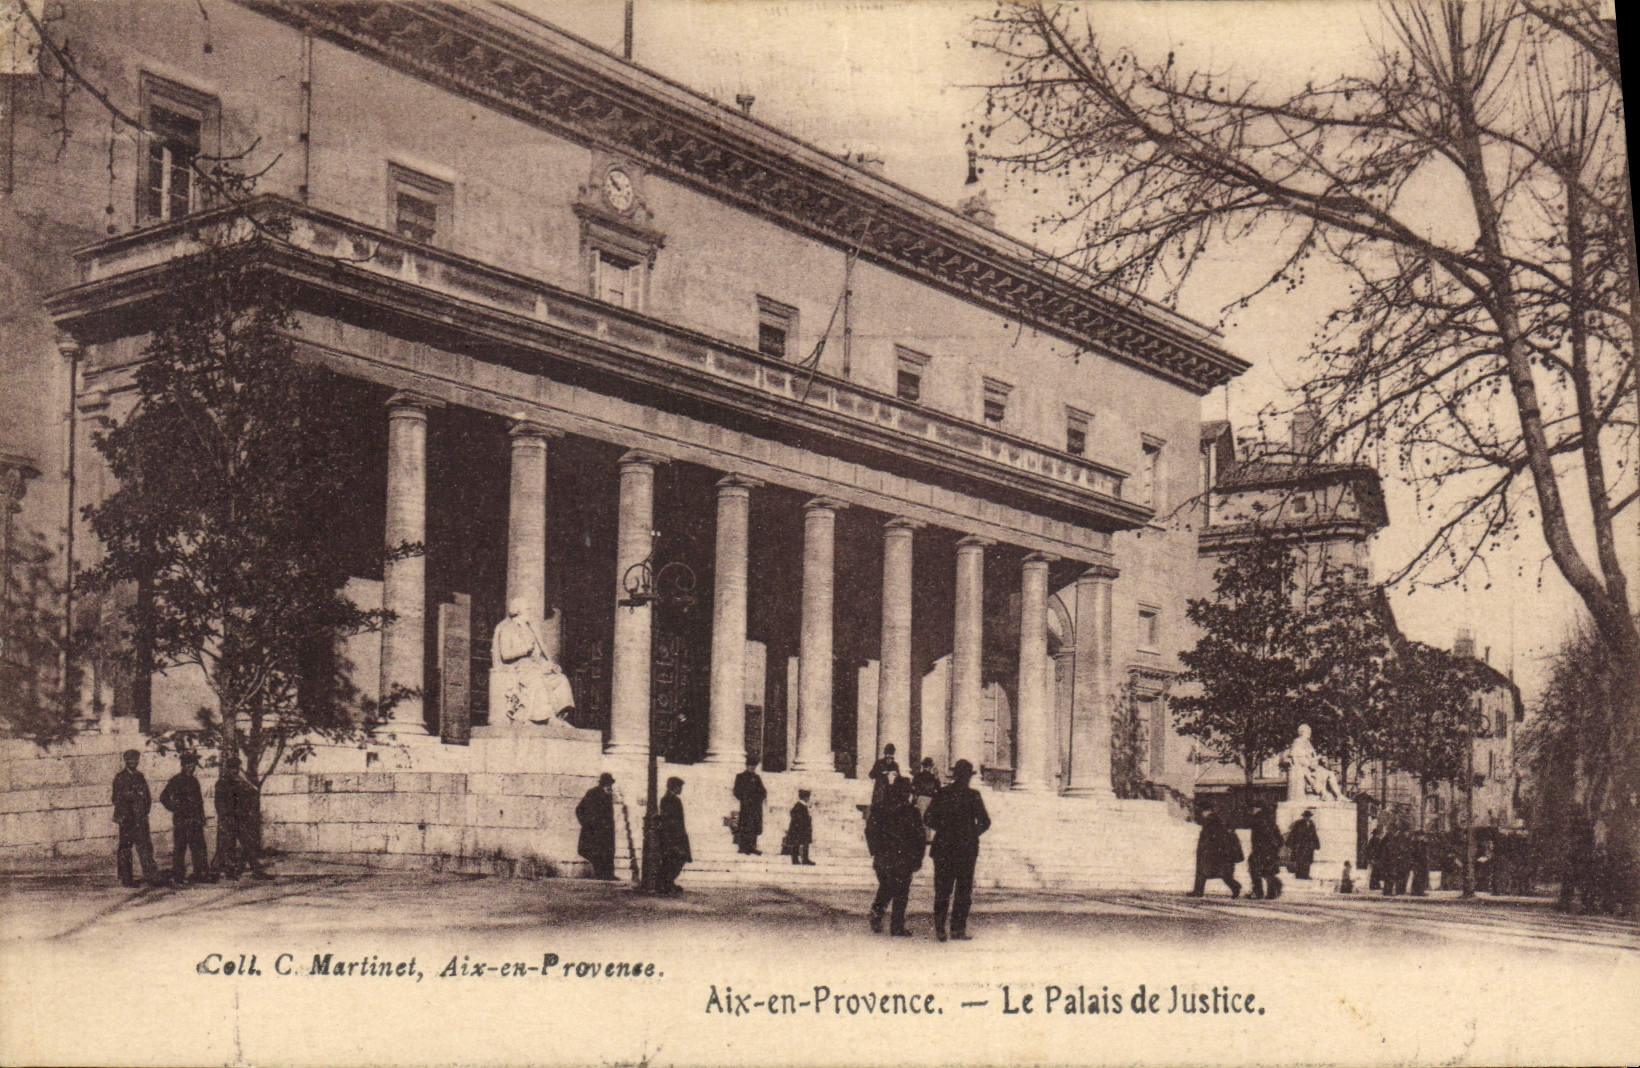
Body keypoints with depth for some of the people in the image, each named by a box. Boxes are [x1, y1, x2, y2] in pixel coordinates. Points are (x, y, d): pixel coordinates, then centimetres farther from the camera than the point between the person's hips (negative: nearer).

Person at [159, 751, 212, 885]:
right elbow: (164, 797, -7)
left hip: (195, 821, 7)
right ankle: (178, 877, 2)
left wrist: (202, 817, 16)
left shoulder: (194, 781, 16)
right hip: (181, 820, -7)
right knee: (179, 849, -2)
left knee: (199, 848, 6)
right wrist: (175, 809, -10)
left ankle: (202, 874, 10)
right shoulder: (176, 780, -5)